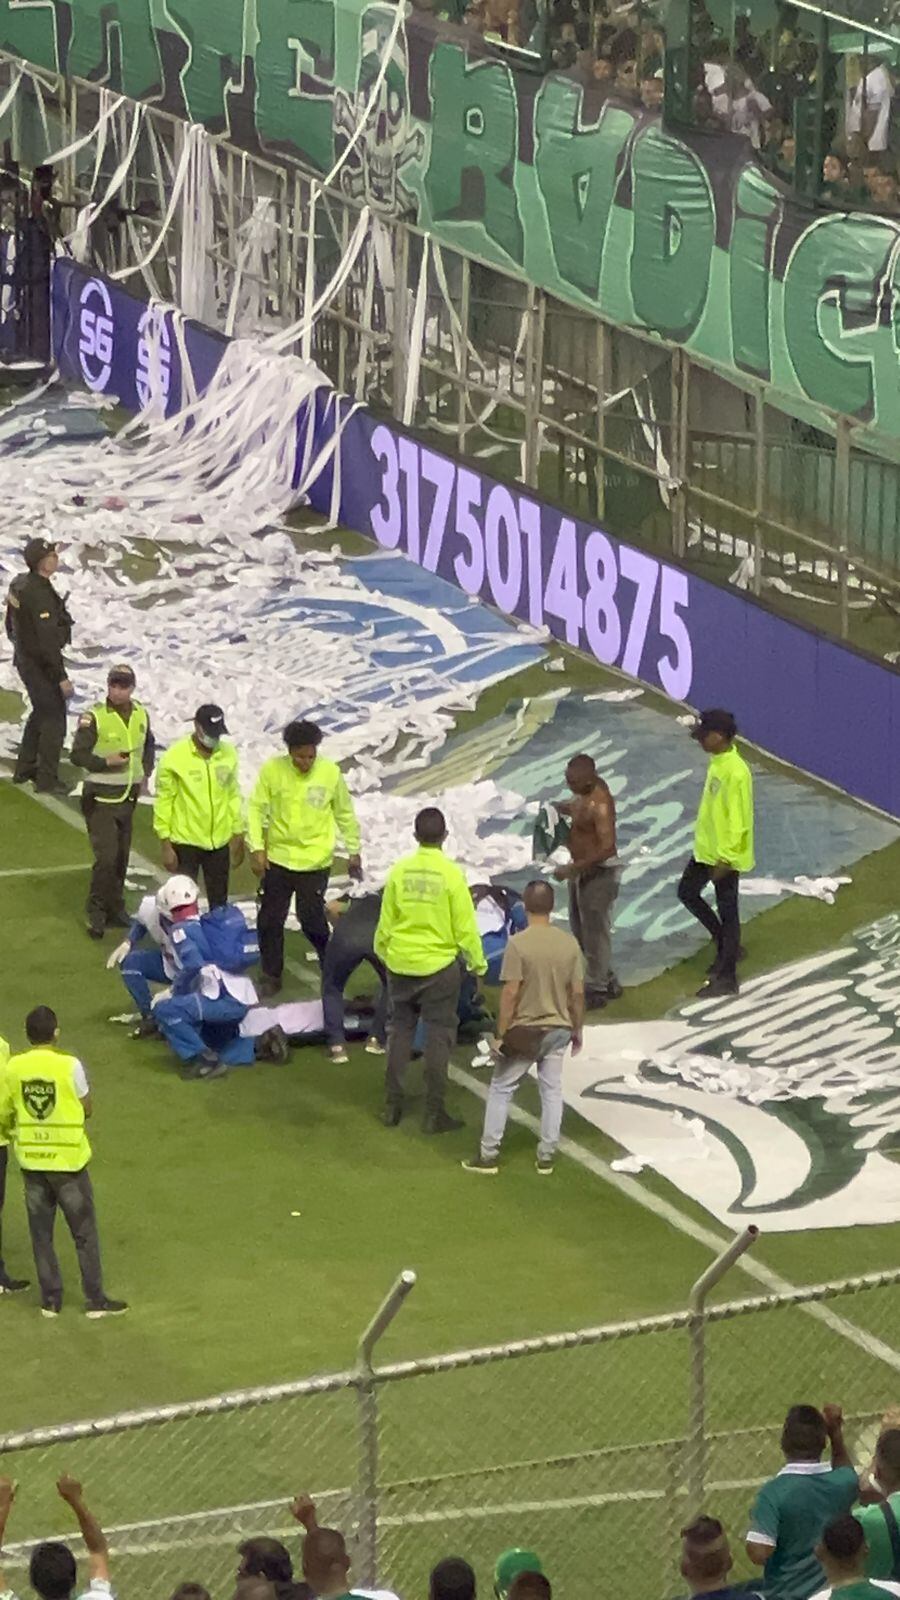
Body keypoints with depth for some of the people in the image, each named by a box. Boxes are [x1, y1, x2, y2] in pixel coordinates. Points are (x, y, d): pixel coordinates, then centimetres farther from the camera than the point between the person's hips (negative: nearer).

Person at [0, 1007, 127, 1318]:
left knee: (41, 1233, 13)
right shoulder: (69, 1066, -15)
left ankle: (50, 1299, 16)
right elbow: (86, 1109, -5)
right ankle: (96, 1300, 11)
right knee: (84, 1233, 7)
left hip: (31, 1160, 3)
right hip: (68, 1160, -3)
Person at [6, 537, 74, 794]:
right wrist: (62, 678, -23)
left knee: (41, 712, 24)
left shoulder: (20, 584, 1)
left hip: (24, 659, 9)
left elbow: (11, 625, 15)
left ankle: (24, 769, 35)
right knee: (53, 719, 1)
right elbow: (48, 641, -28)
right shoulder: (39, 594, -28)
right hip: (41, 666, -9)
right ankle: (47, 780, 7)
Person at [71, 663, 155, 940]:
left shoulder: (140, 715, 4)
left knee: (121, 856, 14)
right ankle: (96, 915, -1)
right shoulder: (94, 717, -15)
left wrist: (145, 773, 9)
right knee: (106, 857, -12)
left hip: (128, 795, 6)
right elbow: (78, 755, -14)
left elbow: (148, 745, 22)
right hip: (101, 796, -6)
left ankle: (115, 908, 27)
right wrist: (106, 762, -26)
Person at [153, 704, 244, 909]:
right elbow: (163, 801, -9)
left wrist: (238, 834, 10)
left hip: (220, 842, 4)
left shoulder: (228, 754, 0)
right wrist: (165, 844, -11)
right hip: (185, 842, -4)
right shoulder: (174, 757, -13)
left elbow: (233, 796, 10)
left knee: (219, 902, 14)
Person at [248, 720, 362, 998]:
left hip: (315, 861, -2)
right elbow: (257, 808, -3)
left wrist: (353, 851, 10)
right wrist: (257, 847, -9)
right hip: (277, 859, 2)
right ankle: (271, 976, 22)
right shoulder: (272, 770, -10)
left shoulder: (330, 773, -9)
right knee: (270, 920, 7)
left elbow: (345, 814, 4)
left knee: (312, 920, 0)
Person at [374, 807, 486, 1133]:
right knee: (439, 1036, 6)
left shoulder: (399, 871, -6)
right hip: (439, 965, -3)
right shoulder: (451, 874, -15)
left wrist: (382, 952, 21)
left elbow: (386, 920, 3)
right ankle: (434, 1112, 8)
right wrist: (477, 962, 4)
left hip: (401, 963, 3)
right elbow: (465, 926, -11)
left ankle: (392, 1106, 19)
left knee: (399, 1032, 15)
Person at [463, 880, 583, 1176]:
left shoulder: (518, 944, -17)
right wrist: (576, 1029, 13)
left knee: (501, 1090, 8)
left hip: (524, 1031, -4)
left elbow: (510, 993, -17)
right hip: (558, 1029, 4)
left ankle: (488, 1155, 10)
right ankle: (546, 1156, 16)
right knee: (552, 1091, 13)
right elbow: (577, 992, 1)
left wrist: (501, 1033, -9)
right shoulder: (569, 943, -4)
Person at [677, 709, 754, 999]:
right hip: (706, 848, 10)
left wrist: (725, 859, -23)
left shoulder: (735, 772, -27)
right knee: (687, 892, 20)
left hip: (726, 856, -10)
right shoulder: (717, 761, 3)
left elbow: (738, 820, -26)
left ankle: (726, 978, 12)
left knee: (727, 913, 2)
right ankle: (726, 945, 34)